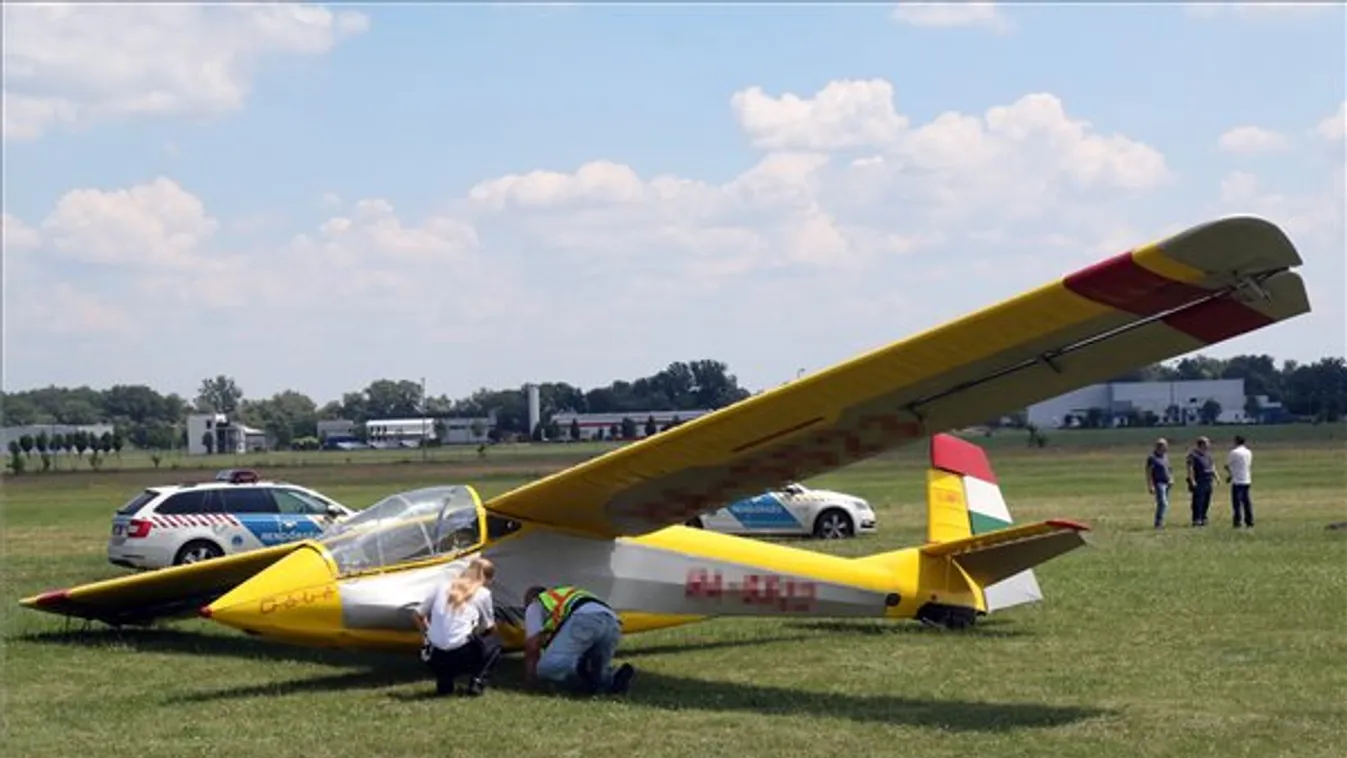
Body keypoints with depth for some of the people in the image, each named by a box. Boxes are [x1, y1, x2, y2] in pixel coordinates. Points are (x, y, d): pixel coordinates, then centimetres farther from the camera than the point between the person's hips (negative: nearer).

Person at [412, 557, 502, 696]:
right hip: (462, 656, -4)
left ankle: (444, 683, 15)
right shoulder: (483, 593, 7)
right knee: (494, 640, 25)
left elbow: (419, 615, 20)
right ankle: (477, 682, 7)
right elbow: (490, 627, 18)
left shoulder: (443, 587, 16)